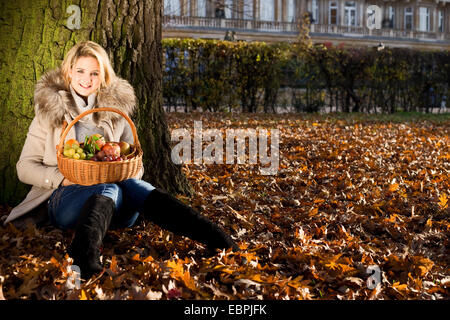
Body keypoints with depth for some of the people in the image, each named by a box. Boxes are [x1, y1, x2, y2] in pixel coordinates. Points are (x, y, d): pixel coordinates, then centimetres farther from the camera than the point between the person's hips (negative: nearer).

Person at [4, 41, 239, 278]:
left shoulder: (117, 110, 17)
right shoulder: (49, 112, 11)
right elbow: (25, 167, 8)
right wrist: (62, 177, -11)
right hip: (65, 197, -2)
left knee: (133, 186, -34)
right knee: (109, 190, -37)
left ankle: (217, 239, -55)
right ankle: (85, 255, -69)